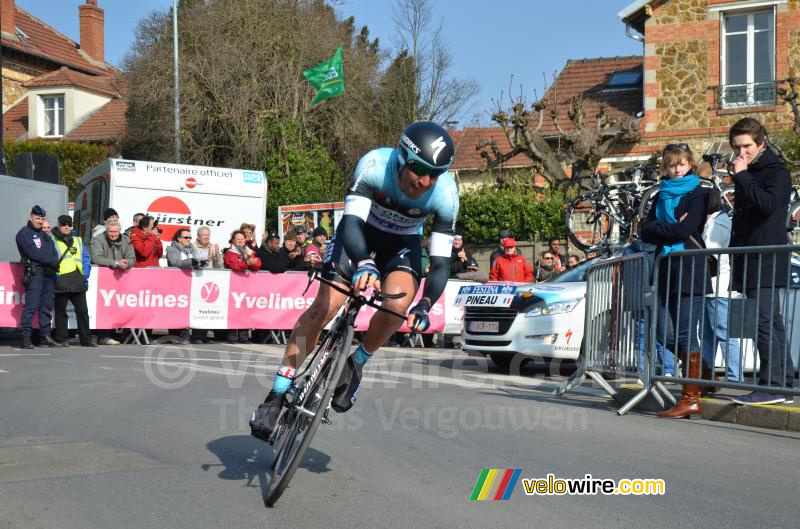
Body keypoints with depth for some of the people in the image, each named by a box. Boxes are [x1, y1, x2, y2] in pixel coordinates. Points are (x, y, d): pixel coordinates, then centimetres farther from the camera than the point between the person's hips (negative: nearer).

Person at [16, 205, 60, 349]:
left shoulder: (44, 235, 24)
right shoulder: (24, 234, -1)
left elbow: (53, 251, 18)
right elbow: (34, 253, -12)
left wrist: (55, 262, -1)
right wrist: (52, 262, -9)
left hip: (49, 273, 8)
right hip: (34, 273, -8)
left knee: (47, 306, 9)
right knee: (31, 306, -12)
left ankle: (45, 335, 14)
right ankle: (26, 337, -11)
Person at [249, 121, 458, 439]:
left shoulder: (445, 195, -27)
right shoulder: (374, 166, -32)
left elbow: (441, 262, -23)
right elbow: (351, 222, -38)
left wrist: (424, 306, -37)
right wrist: (364, 264, -57)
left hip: (402, 245, 1)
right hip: (359, 233, -1)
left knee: (398, 303, -28)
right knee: (323, 308, -15)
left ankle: (355, 365, 0)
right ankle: (277, 395, -5)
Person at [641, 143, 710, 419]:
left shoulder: (698, 193, 0)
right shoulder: (662, 195, 19)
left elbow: (685, 229, -14)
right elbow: (646, 231, 7)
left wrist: (659, 230, -1)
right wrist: (671, 230, -7)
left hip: (690, 271, -7)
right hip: (668, 271, 7)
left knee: (685, 334, -11)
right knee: (678, 336, 5)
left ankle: (690, 398, -8)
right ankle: (702, 381, 13)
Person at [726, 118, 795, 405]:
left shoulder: (777, 172, -4)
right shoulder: (746, 175, 21)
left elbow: (767, 204, -22)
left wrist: (742, 177, -15)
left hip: (767, 261, -8)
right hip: (749, 261, 8)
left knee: (765, 321, -14)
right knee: (772, 322, 8)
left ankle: (772, 385, -14)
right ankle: (783, 385, 11)